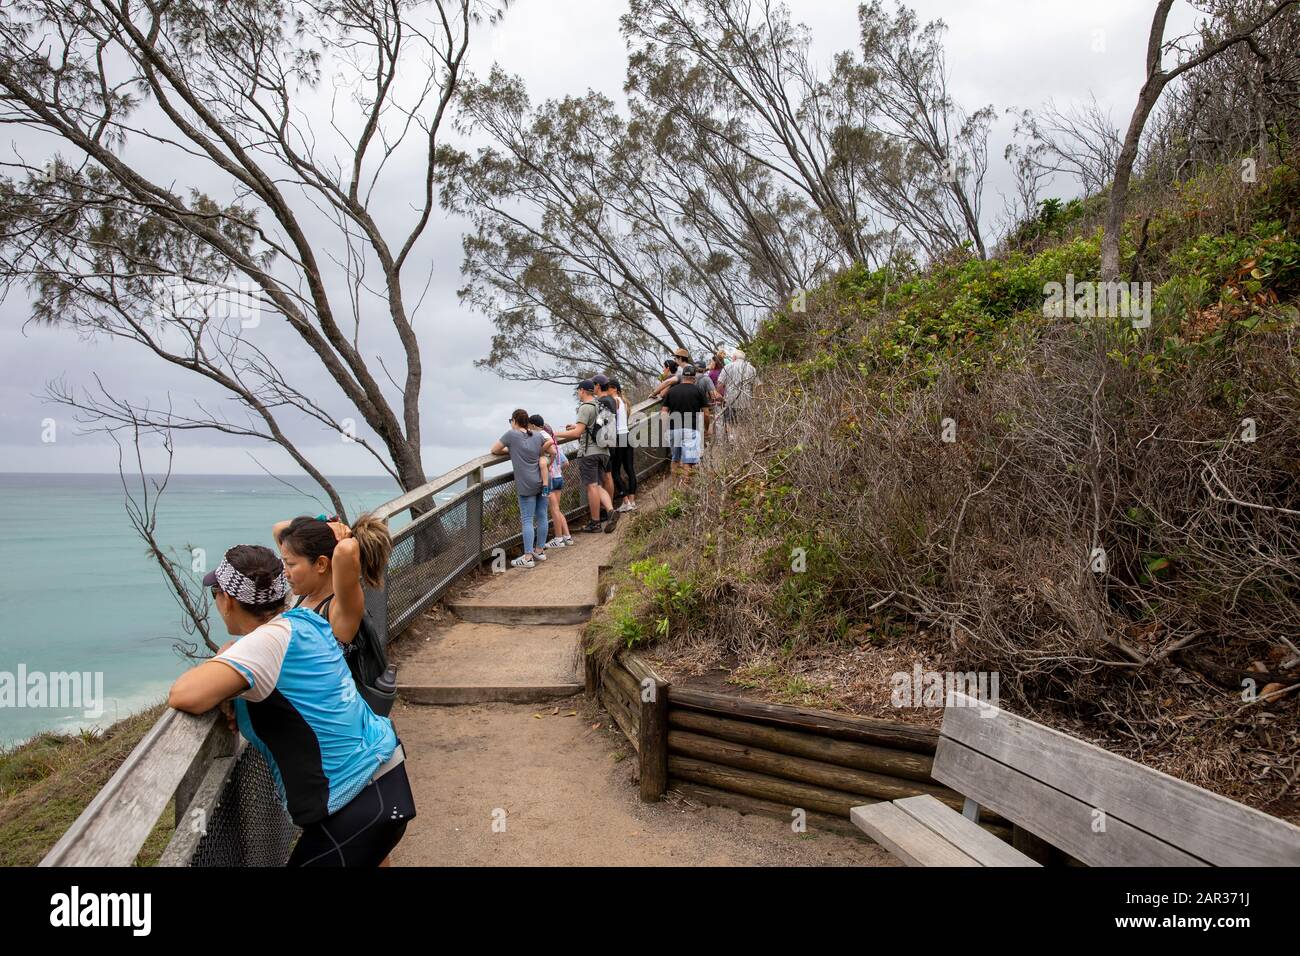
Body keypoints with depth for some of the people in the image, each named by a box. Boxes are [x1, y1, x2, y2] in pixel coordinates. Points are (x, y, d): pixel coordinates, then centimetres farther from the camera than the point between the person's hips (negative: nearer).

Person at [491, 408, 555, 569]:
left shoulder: (511, 435, -5)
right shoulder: (538, 435, 8)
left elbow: (494, 450, 3)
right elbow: (553, 452, 8)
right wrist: (548, 466, 23)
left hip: (527, 485, -5)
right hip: (543, 482, 5)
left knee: (527, 520, -4)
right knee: (541, 517, 11)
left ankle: (528, 557, -4)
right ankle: (539, 551, 21)